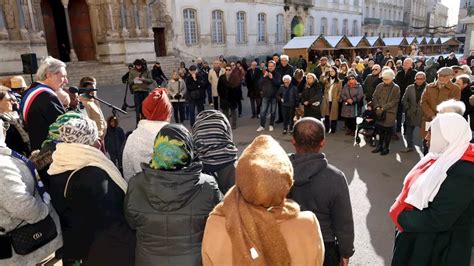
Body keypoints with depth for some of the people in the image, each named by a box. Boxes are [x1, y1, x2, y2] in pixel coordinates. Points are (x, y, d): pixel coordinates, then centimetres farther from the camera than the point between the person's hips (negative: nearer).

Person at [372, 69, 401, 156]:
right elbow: (374, 97, 6)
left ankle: (386, 148, 16)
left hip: (390, 113, -3)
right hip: (379, 112, 3)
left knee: (388, 131, 4)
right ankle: (379, 146, 23)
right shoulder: (379, 86, 7)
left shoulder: (396, 88, -4)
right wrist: (377, 107, -10)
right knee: (379, 129, 8)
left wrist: (383, 108, -16)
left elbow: (394, 101, -10)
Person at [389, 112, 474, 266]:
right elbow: (417, 190, 9)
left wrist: (401, 218, -17)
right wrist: (400, 209, -3)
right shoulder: (445, 156, 0)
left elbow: (437, 220, -28)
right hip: (416, 231, 8)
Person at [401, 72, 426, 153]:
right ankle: (410, 146, 30)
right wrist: (408, 108, 1)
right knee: (408, 132, 14)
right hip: (411, 114, 5)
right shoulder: (410, 88, 6)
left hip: (423, 114, -4)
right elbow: (404, 100, 9)